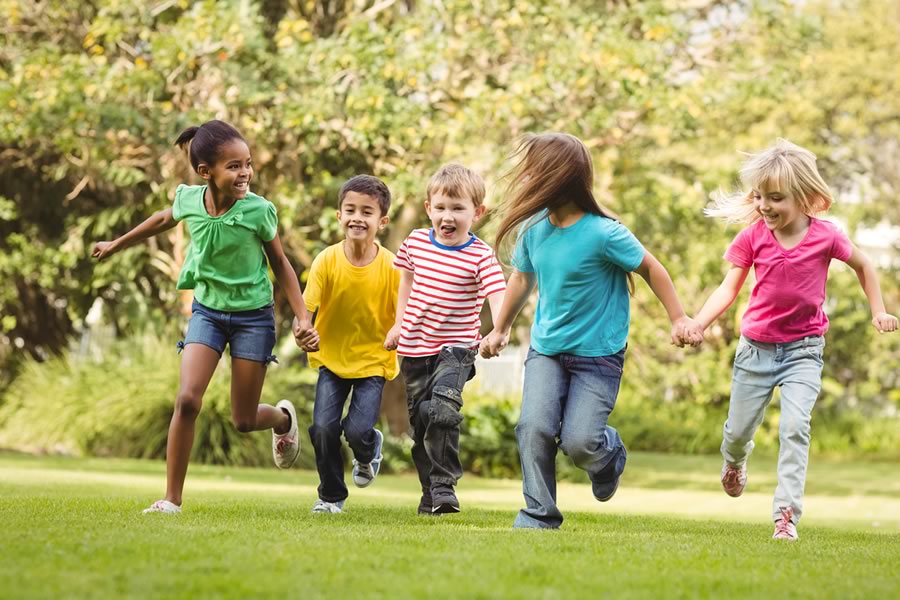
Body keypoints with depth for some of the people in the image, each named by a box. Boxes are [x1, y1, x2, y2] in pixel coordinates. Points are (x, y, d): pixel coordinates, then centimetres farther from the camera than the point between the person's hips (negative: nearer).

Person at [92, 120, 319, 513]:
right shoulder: (189, 199, -12)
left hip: (253, 314, -2)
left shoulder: (258, 211, -19)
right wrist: (116, 245, 27)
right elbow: (164, 219, 13)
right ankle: (171, 499, -8)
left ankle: (283, 418, 41)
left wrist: (303, 318, -8)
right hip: (207, 309, 2)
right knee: (187, 399, -16)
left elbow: (280, 265, -4)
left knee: (244, 421, 3)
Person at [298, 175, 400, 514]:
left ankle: (369, 451, 25)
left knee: (357, 430, -15)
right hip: (332, 359, 1)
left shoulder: (391, 267, -15)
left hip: (373, 362, -1)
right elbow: (307, 307, -16)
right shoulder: (327, 261, -14)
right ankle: (331, 496, 14)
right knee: (323, 427, -12)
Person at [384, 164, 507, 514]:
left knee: (442, 410, -26)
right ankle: (430, 495, 23)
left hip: (456, 348, -5)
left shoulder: (480, 257, -13)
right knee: (421, 422, 10)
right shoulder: (416, 242, 1)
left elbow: (497, 297, -24)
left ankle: (444, 486, -16)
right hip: (415, 348, 5)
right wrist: (399, 324, 21)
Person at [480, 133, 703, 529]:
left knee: (579, 443, -12)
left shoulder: (604, 233, -20)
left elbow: (650, 269, -6)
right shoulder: (534, 228, -2)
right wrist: (500, 329, 27)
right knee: (534, 427, -16)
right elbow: (523, 278, 17)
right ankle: (539, 516, -4)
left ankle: (609, 452, 25)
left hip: (598, 353, -4)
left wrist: (679, 321, 0)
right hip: (546, 348, 4)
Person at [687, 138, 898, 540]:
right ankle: (735, 461, 52)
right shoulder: (752, 237, -10)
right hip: (756, 348, 2)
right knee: (738, 431, 15)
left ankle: (787, 513, -21)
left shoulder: (825, 237, -12)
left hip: (803, 349, -2)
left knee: (795, 426, -21)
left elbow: (863, 266, 7)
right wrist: (696, 325, -22)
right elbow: (729, 288, -8)